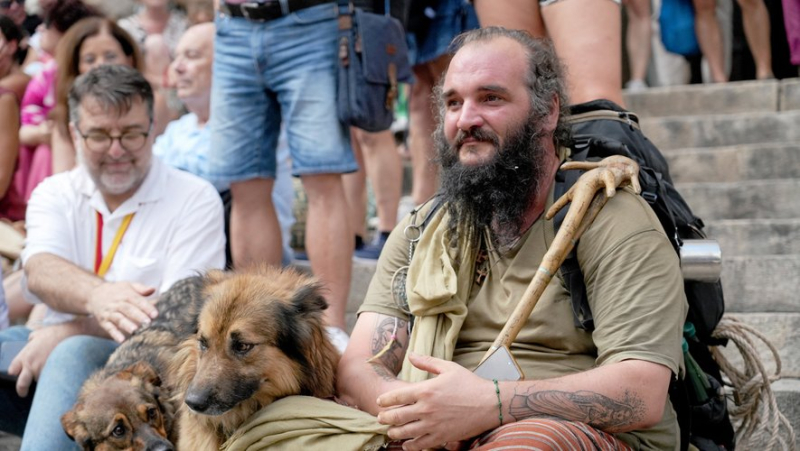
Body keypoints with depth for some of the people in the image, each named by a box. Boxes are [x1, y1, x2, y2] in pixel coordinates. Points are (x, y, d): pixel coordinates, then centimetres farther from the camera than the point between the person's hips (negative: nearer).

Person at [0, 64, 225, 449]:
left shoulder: (195, 199, -2)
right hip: (53, 349, 4)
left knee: (75, 354, -34)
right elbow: (40, 273, -13)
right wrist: (95, 295, -37)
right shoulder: (54, 194, 8)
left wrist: (68, 330, -20)